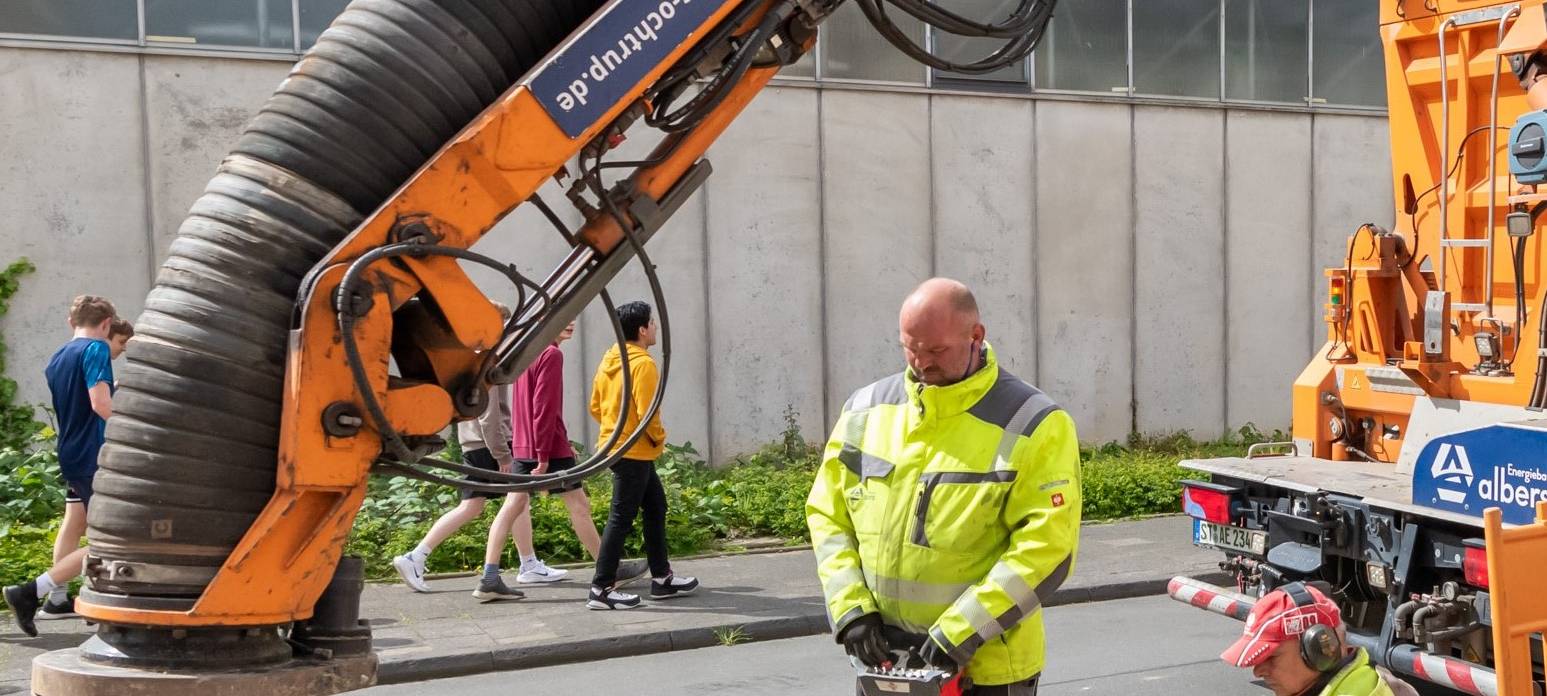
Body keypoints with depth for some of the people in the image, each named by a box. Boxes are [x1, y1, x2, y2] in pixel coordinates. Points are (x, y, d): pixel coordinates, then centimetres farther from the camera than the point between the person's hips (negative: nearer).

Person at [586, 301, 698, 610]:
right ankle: (601, 589, -2)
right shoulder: (643, 364, -17)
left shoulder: (609, 361, 10)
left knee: (655, 506, 18)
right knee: (622, 518, -5)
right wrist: (659, 438, -6)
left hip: (614, 444, 10)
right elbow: (646, 412, -23)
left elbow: (595, 407, 13)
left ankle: (662, 578, 24)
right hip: (634, 451, -10)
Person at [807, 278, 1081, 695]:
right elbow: (828, 515, 7)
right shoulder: (865, 411, 4)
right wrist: (850, 608, -7)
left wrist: (963, 630, -21)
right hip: (885, 662, 5)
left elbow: (1046, 545, -16)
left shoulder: (1032, 426, -12)